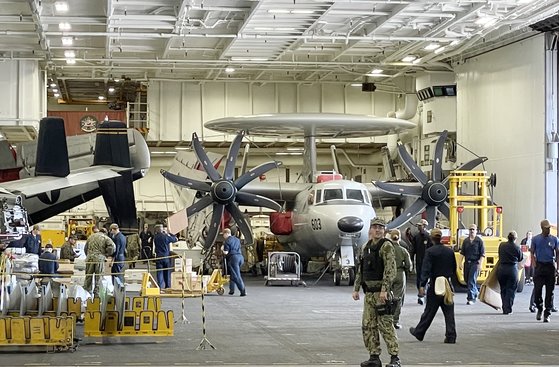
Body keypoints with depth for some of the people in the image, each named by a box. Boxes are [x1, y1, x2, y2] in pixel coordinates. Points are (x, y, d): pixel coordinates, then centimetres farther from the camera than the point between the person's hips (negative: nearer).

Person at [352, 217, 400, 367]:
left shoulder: (386, 246, -7)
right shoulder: (364, 248, 15)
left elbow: (390, 270, -15)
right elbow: (360, 271, 21)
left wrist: (384, 290, -22)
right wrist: (356, 289, 14)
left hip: (381, 291, -7)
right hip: (369, 292, 7)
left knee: (385, 325, -8)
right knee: (368, 325, 8)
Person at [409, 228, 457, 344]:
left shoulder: (430, 252, -11)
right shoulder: (450, 251, 3)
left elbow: (426, 270, -16)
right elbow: (454, 269, 12)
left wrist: (422, 285, -16)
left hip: (435, 285, -4)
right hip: (447, 285, 4)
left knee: (429, 312, 5)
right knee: (449, 312, 5)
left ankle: (419, 333, 19)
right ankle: (450, 336, 3)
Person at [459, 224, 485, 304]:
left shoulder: (479, 241, -3)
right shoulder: (465, 241, 8)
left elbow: (482, 254, -4)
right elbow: (462, 253, 10)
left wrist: (480, 264, -11)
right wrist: (460, 263, 3)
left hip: (475, 263, -5)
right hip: (467, 262, 5)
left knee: (472, 280, -11)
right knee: (467, 280, 12)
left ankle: (471, 298, -7)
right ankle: (475, 292, 35)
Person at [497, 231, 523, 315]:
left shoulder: (501, 245, -1)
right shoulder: (517, 247, -9)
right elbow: (520, 258, 4)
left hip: (501, 269, 3)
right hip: (512, 269, -3)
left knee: (503, 290, 14)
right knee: (511, 290, 4)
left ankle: (504, 308, 15)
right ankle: (508, 309, -1)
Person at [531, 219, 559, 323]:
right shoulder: (536, 239, 5)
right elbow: (532, 253, 8)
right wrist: (535, 264, -6)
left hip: (550, 266, 1)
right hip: (539, 266, 0)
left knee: (550, 291, 0)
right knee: (537, 290, -6)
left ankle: (547, 314, 6)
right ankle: (539, 308, 19)